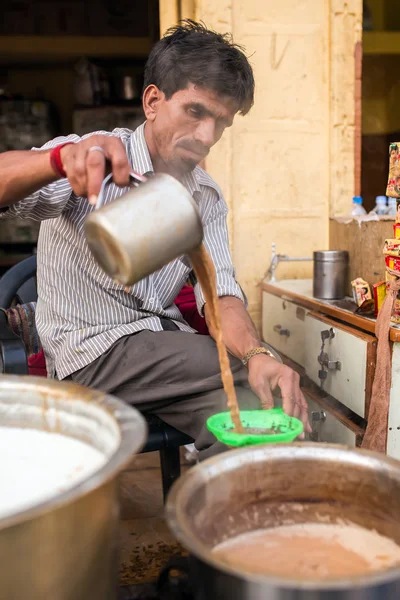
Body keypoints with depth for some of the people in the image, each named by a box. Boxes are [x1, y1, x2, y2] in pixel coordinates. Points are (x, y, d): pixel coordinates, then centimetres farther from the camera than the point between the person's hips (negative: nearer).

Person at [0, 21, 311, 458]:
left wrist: (255, 354, -25)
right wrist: (65, 157, -46)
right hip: (92, 352, -5)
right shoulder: (92, 159, -7)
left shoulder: (208, 199, 8)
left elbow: (219, 291, -4)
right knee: (240, 367, -24)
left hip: (165, 348, 5)